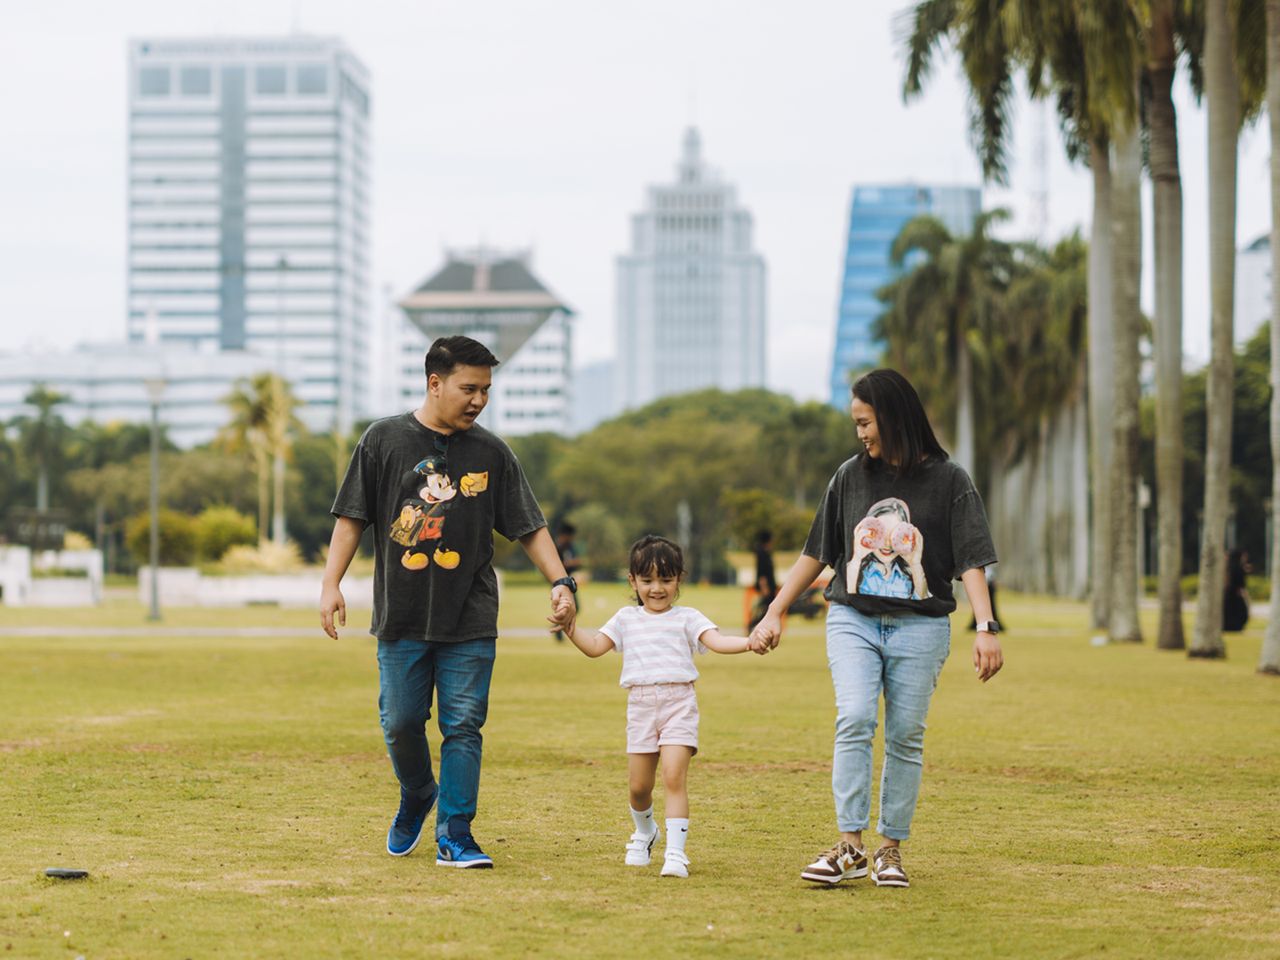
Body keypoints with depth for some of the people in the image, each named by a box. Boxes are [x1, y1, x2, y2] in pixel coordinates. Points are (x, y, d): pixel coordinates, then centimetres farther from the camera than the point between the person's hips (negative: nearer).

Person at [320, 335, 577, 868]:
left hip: (470, 623, 1)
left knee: (463, 727, -3)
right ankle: (417, 798, 32)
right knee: (401, 724, 4)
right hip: (401, 619, 0)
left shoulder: (492, 453, 5)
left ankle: (455, 835, 3)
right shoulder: (384, 440, 1)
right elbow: (352, 516, 3)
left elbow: (528, 527, 7)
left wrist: (560, 581, -6)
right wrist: (331, 585, -6)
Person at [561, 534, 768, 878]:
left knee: (674, 777, -17)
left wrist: (748, 643, -27)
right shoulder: (626, 619, 16)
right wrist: (570, 626, -4)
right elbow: (595, 646, 11)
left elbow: (715, 641, -8)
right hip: (640, 705, 3)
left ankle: (675, 851, -17)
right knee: (639, 785, 6)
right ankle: (644, 832, 36)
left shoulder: (686, 618, 6)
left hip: (679, 703, -3)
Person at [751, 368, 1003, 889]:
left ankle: (890, 848, 10)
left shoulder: (948, 480, 0)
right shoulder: (851, 476, 10)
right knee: (854, 720, -15)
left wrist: (986, 627, -19)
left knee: (905, 736, 0)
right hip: (853, 619, 2)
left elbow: (970, 559, -7)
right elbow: (816, 552, 16)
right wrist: (774, 613, 13)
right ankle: (850, 846, -15)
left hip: (920, 627, -2)